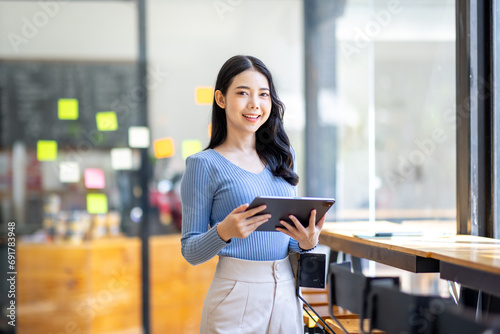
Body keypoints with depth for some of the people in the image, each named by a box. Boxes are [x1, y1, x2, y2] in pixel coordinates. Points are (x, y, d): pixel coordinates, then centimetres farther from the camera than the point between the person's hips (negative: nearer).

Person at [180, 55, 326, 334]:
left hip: (287, 293, 5)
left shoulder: (283, 156, 10)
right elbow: (190, 251, -5)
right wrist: (223, 232, -23)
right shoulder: (205, 164, -6)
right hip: (237, 297, -5)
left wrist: (307, 242, -5)